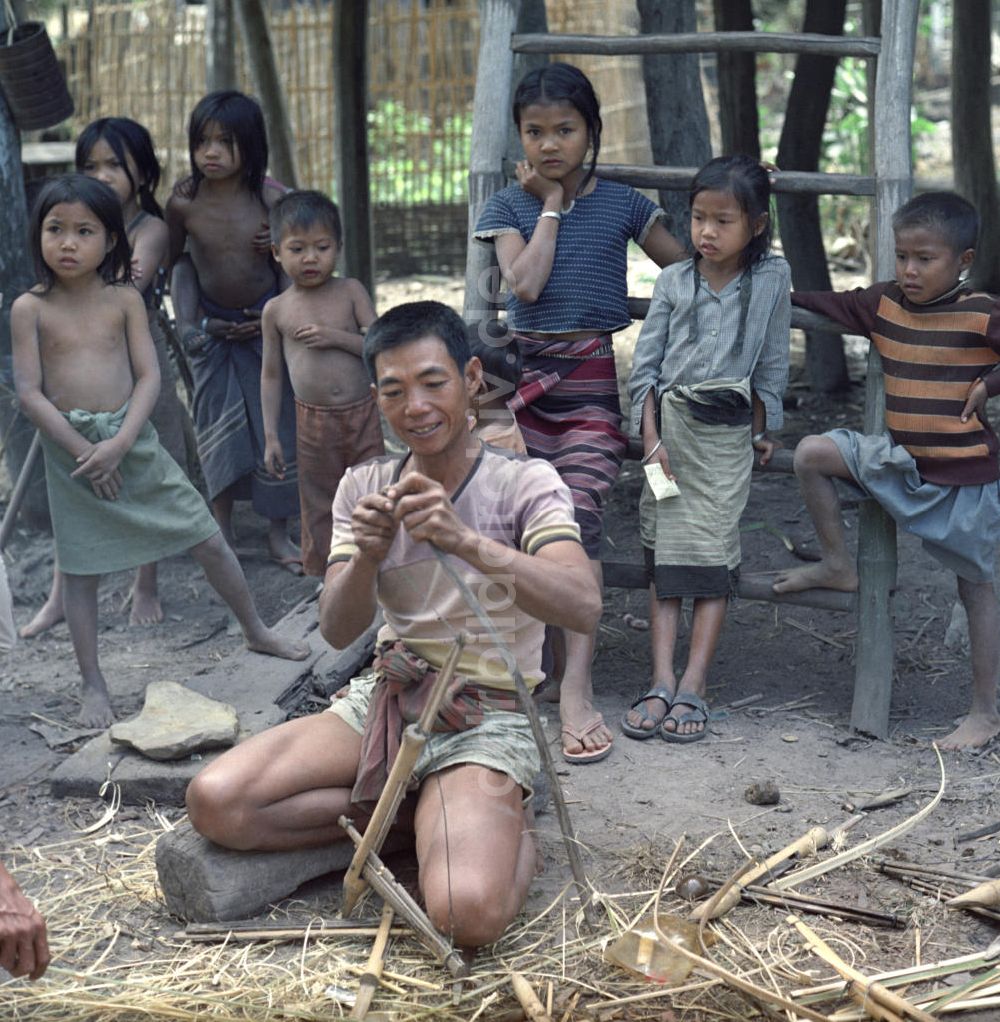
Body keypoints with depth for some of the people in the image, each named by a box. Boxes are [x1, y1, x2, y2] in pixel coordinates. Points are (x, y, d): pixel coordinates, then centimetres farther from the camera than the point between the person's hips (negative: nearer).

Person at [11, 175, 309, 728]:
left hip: (132, 440, 1)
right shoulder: (29, 309, -4)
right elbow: (28, 392, -7)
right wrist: (83, 450, -15)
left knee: (208, 539, 6)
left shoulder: (124, 300, 0)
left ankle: (256, 631, 27)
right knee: (80, 572, 5)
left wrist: (120, 443, -17)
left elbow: (149, 376, -4)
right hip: (70, 450, -1)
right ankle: (94, 688, 17)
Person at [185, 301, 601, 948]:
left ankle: (505, 830, 3)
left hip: (484, 720, -5)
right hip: (384, 701, 5)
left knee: (467, 914, -33)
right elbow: (337, 631, -4)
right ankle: (433, 815, -2)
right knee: (214, 802, -19)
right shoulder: (364, 489, 5)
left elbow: (584, 607, -25)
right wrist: (366, 556, -26)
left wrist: (468, 543, -38)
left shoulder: (524, 483, -8)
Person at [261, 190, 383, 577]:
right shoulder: (276, 310, 0)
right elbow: (271, 375, 6)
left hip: (363, 415, 0)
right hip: (313, 422, 0)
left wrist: (336, 337, -20)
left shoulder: (350, 291, -1)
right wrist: (271, 437, 3)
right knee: (320, 507, 8)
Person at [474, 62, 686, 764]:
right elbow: (526, 283, -11)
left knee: (581, 514, -16)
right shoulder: (510, 207, 6)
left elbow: (685, 268, 17)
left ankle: (577, 689, -18)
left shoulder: (622, 204, 6)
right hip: (526, 373, 2)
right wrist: (551, 203, -5)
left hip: (595, 380, -2)